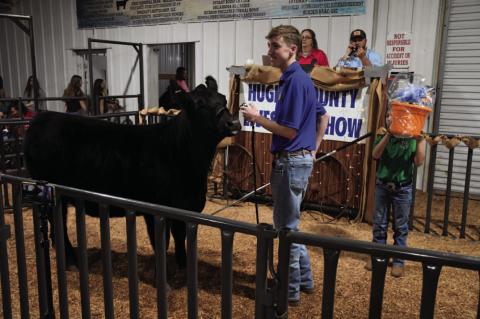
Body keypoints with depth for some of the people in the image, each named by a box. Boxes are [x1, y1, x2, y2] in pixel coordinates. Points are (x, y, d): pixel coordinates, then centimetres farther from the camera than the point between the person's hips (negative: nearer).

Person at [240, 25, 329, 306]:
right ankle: (304, 279, 32)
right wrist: (313, 150, 20)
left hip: (291, 161, -10)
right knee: (290, 224, 20)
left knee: (286, 227, 2)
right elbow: (323, 117, 22)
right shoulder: (301, 78, 13)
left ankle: (291, 290, 17)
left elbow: (289, 131, -21)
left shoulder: (294, 80, -17)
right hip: (302, 159, 10)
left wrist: (256, 117, -11)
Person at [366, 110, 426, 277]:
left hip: (403, 188, -2)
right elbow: (375, 155, -14)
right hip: (382, 185, 2)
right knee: (379, 224, 9)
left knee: (400, 226, 6)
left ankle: (398, 261, 16)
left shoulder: (411, 138, -2)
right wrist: (388, 134, -21)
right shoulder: (383, 136, 4)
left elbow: (418, 162, -11)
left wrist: (420, 141, -21)